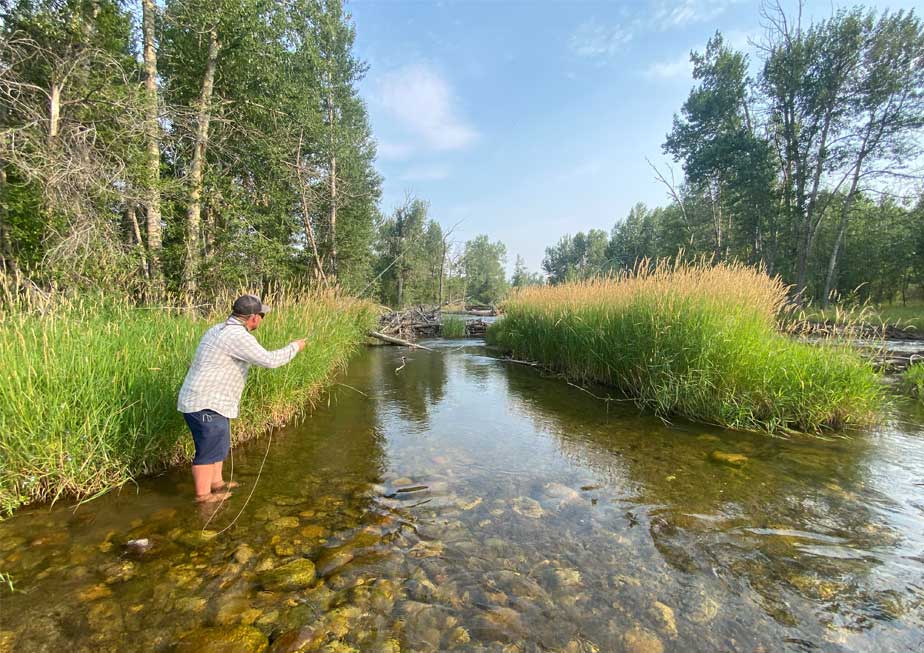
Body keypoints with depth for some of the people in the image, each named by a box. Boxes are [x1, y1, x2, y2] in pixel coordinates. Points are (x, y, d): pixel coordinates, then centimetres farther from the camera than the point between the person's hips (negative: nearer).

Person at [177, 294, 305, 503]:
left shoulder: (220, 329, 10)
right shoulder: (238, 336, -22)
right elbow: (269, 360, -22)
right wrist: (294, 347, -7)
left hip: (206, 401, 10)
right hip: (206, 404, -10)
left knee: (220, 444, 22)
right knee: (209, 450, 2)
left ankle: (216, 483, 36)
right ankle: (203, 496, 14)